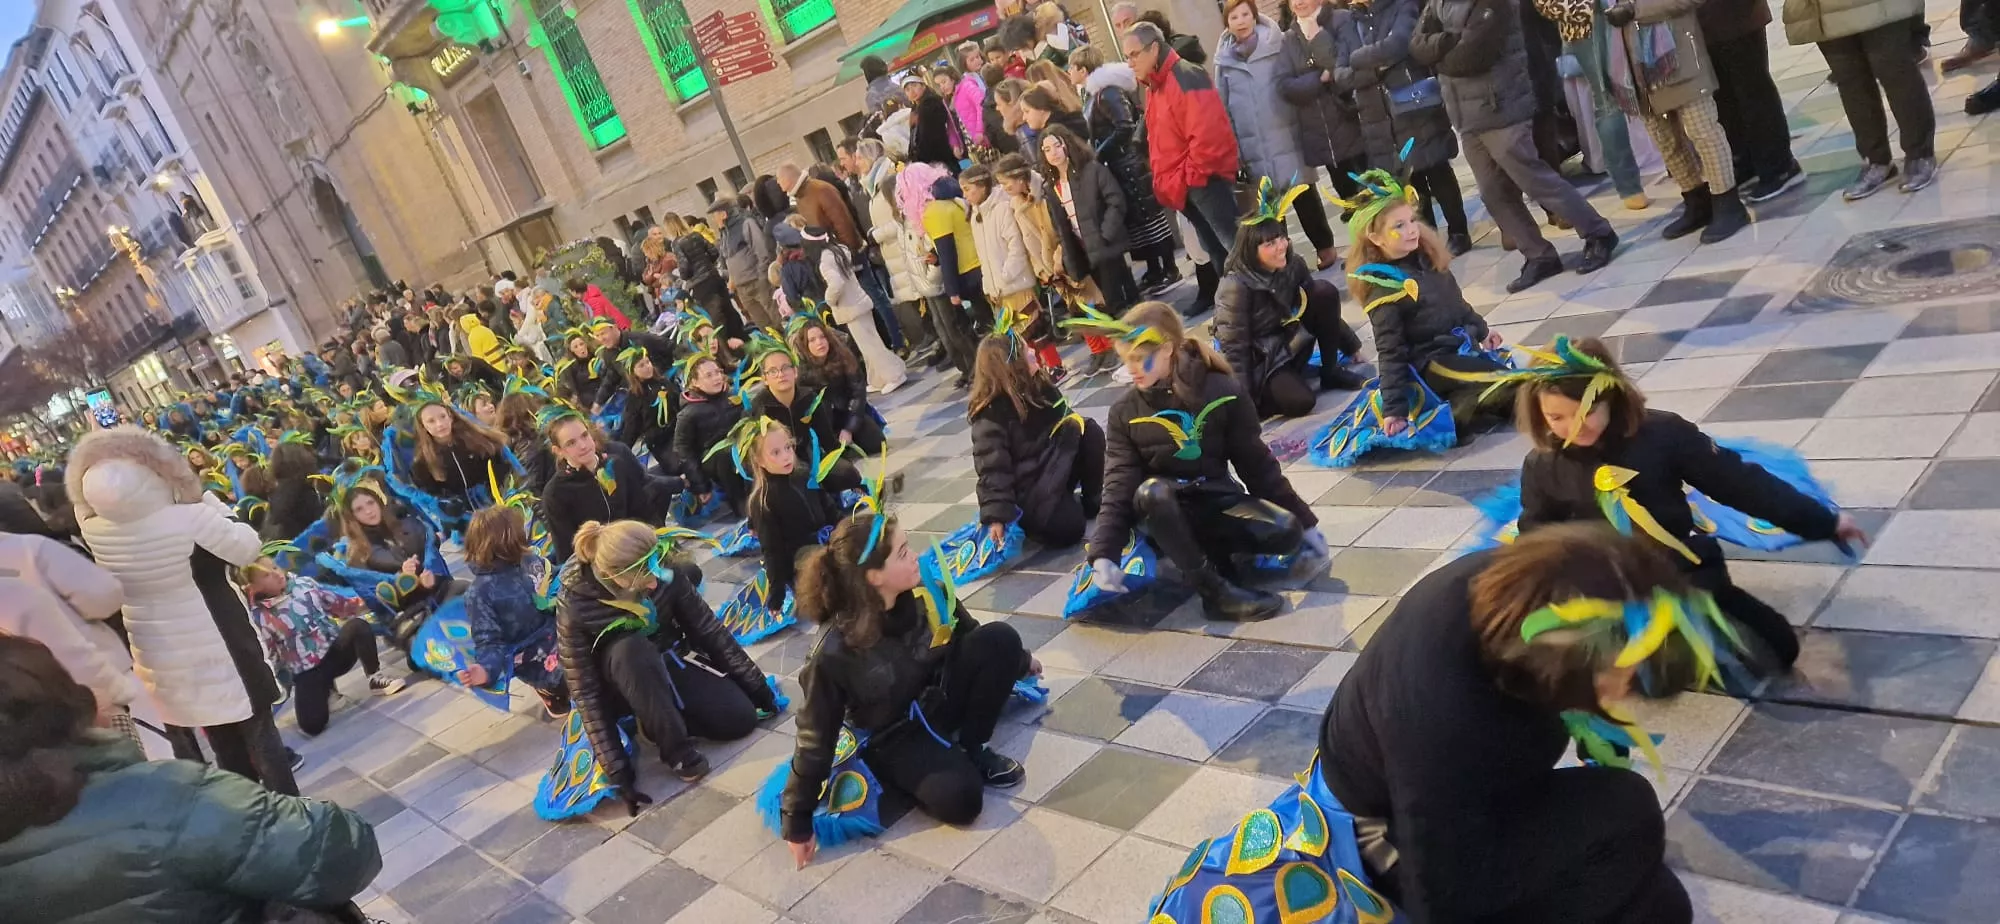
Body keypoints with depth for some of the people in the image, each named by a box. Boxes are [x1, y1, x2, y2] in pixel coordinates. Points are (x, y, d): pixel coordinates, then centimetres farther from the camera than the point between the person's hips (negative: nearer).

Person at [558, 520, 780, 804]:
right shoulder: (574, 607, -30)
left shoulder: (664, 573, -22)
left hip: (670, 661, 3)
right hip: (622, 684, -3)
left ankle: (656, 719, 5)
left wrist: (756, 686, -3)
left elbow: (708, 629, -9)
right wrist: (617, 770, -27)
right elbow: (586, 692, -25)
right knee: (630, 649, -39)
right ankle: (674, 748, -23)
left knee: (740, 718, -17)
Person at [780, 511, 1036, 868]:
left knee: (1000, 638, -19)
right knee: (959, 799, -31)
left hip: (939, 699, 5)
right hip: (893, 737, -5)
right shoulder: (835, 651, -31)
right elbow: (816, 737, -20)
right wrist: (797, 821, -14)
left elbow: (967, 635, 5)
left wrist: (1020, 662, 22)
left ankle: (971, 749, -3)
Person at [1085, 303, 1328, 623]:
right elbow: (1119, 487, -11)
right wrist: (1103, 555, -25)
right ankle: (1216, 591, -29)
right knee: (1151, 492, -37)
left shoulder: (1222, 391, -9)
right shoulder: (1125, 412, -6)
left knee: (1285, 533, -27)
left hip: (1216, 499, 0)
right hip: (1165, 510, 0)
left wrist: (1303, 523, 2)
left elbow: (1257, 464, -1)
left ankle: (1211, 550, -2)